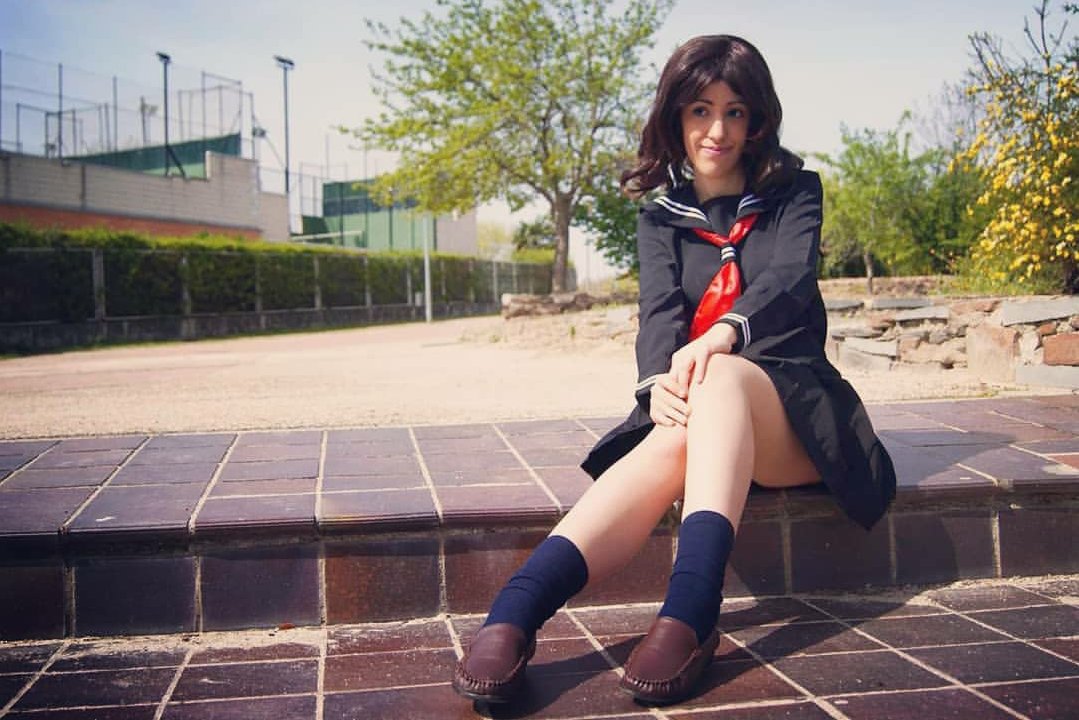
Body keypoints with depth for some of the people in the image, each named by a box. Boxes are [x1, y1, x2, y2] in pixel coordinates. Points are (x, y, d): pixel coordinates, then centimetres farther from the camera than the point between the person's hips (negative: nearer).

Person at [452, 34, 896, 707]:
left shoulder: (795, 192, 9)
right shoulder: (661, 217, 13)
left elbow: (788, 279, -12)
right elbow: (660, 308, -6)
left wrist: (723, 332, -36)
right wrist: (658, 382, -31)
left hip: (791, 408, -1)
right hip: (701, 408, 1)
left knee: (722, 377, -37)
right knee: (673, 439, -37)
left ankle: (690, 609, -54)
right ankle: (514, 612, -56)